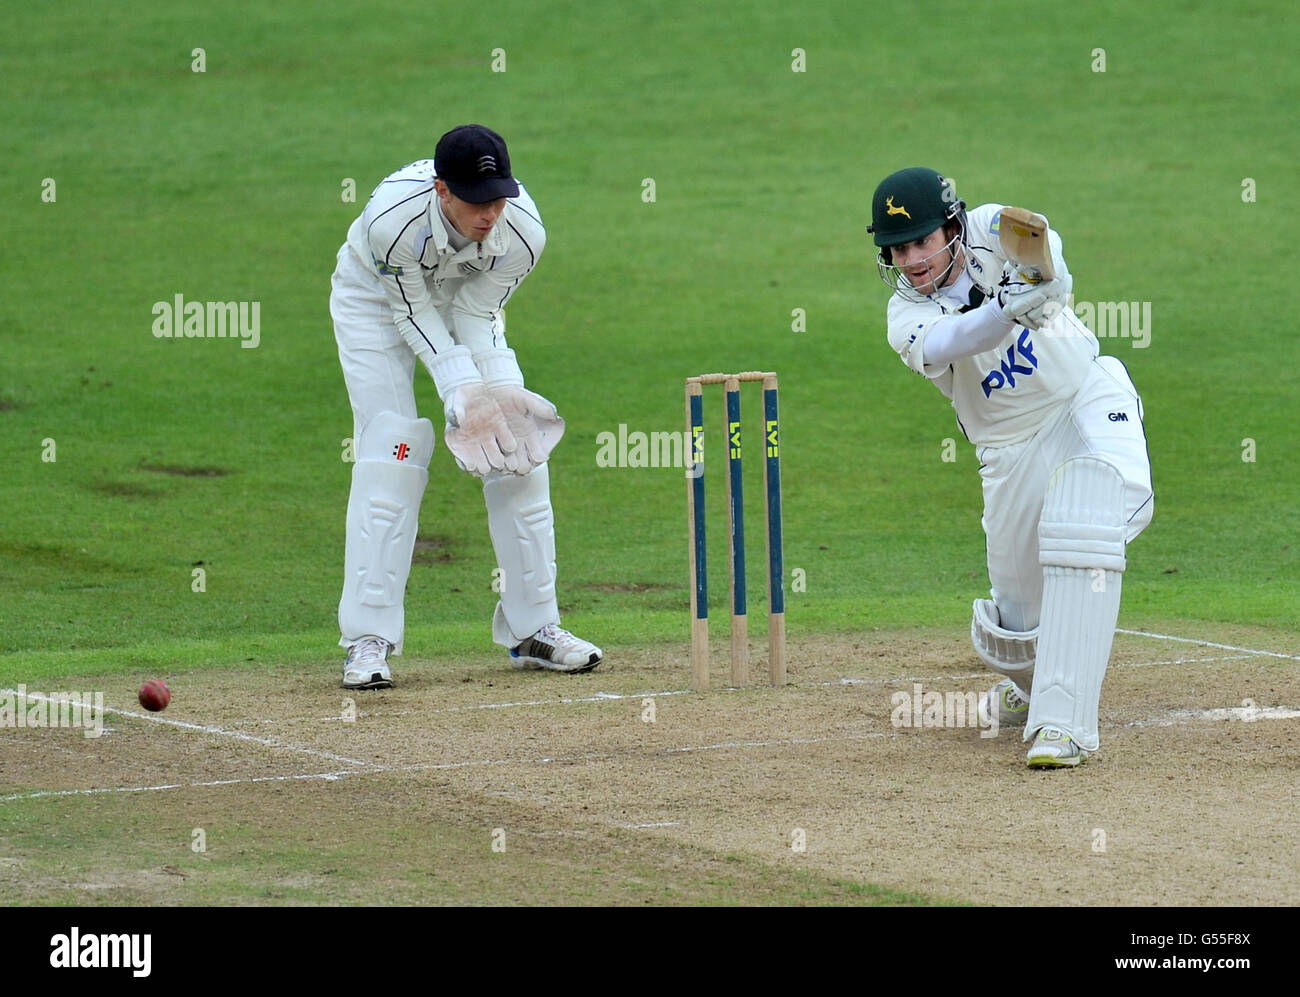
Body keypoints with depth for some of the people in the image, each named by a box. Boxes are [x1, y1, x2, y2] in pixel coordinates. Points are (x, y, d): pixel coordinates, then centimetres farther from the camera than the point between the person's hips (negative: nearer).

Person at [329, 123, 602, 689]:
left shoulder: (523, 234, -31)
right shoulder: (390, 219, -40)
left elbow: (476, 316, -18)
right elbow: (412, 312, -27)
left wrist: (490, 396, -31)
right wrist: (463, 390, -35)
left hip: (463, 297, 4)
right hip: (380, 297, -4)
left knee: (521, 441, -5)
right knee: (391, 450, -17)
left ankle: (533, 629, 6)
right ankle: (368, 639, -14)